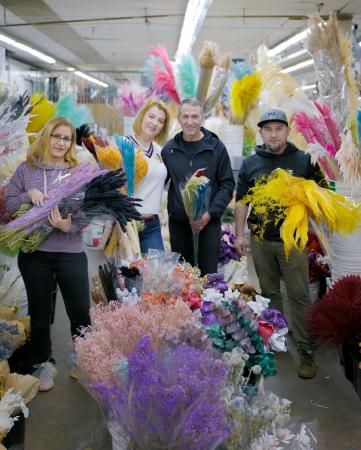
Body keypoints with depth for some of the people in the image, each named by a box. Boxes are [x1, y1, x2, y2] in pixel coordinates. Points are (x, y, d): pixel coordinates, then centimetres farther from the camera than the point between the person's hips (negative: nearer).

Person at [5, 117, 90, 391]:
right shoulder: (26, 170, 4)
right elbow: (7, 204, 3)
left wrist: (69, 226, -21)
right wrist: (28, 196, -15)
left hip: (71, 252, -1)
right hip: (33, 252, 1)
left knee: (81, 311, 4)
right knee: (40, 311, 12)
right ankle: (44, 363, 29)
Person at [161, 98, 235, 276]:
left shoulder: (216, 147, -1)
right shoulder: (169, 149, 5)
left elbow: (227, 184, -1)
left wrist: (210, 213, -12)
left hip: (209, 222, -2)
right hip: (177, 222, 2)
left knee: (208, 274, 1)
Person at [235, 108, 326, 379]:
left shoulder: (304, 161, 1)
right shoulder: (250, 164, 8)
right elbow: (242, 200, 10)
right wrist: (240, 234, 6)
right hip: (261, 239, 3)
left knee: (299, 295, -1)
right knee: (269, 293, 13)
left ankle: (307, 351, 7)